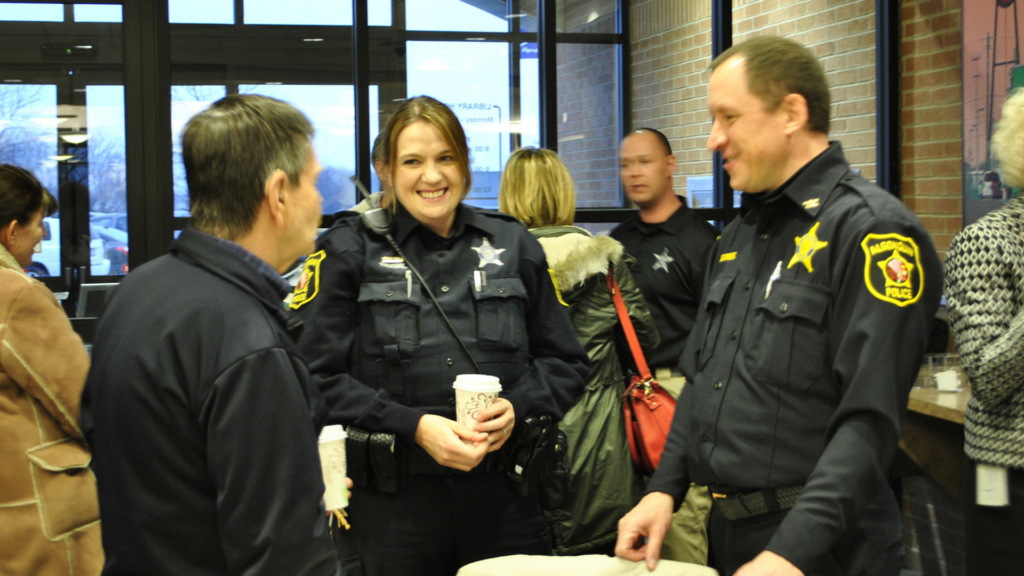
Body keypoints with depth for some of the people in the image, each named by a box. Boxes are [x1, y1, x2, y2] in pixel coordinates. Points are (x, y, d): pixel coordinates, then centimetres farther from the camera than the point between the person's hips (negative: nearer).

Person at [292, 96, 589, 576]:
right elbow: (317, 378, -6)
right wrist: (412, 425, -16)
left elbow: (565, 362, 13)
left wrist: (516, 409, -7)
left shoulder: (513, 246, 10)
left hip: (502, 498, 3)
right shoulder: (348, 251, 1)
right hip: (390, 505, -2)